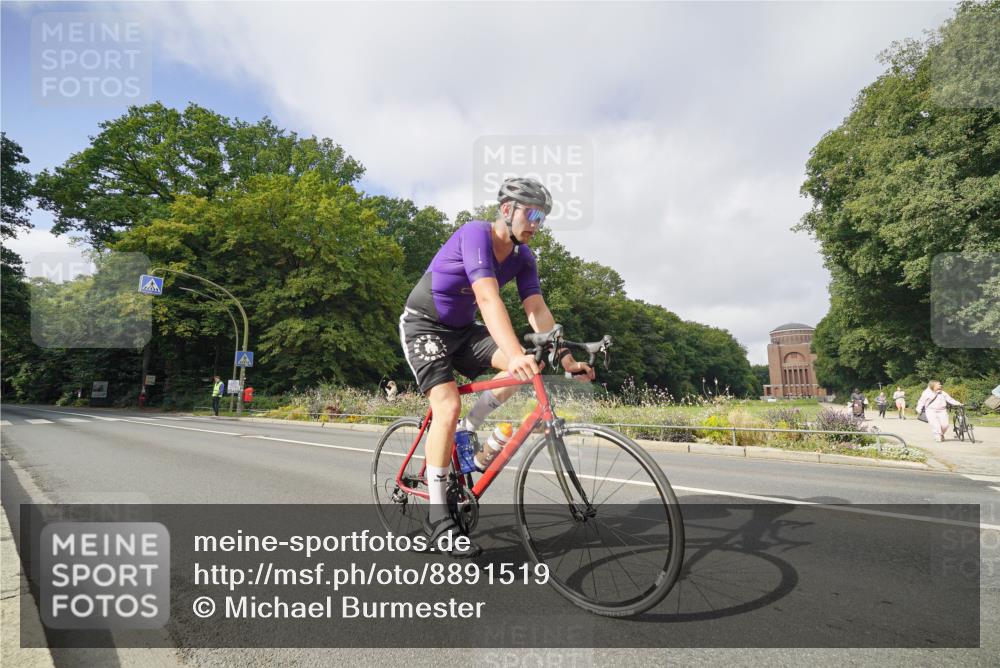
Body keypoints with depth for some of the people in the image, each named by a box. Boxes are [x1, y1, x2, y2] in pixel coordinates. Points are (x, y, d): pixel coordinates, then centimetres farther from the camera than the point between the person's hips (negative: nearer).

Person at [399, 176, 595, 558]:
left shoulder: (523, 256, -3)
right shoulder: (475, 234, -25)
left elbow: (537, 310, -9)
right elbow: (488, 298, -39)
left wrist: (566, 359, -20)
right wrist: (515, 354, -50)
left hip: (462, 328, 7)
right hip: (424, 325, -6)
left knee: (528, 365, -16)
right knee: (448, 407, -21)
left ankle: (467, 432, 3)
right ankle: (438, 518, -7)